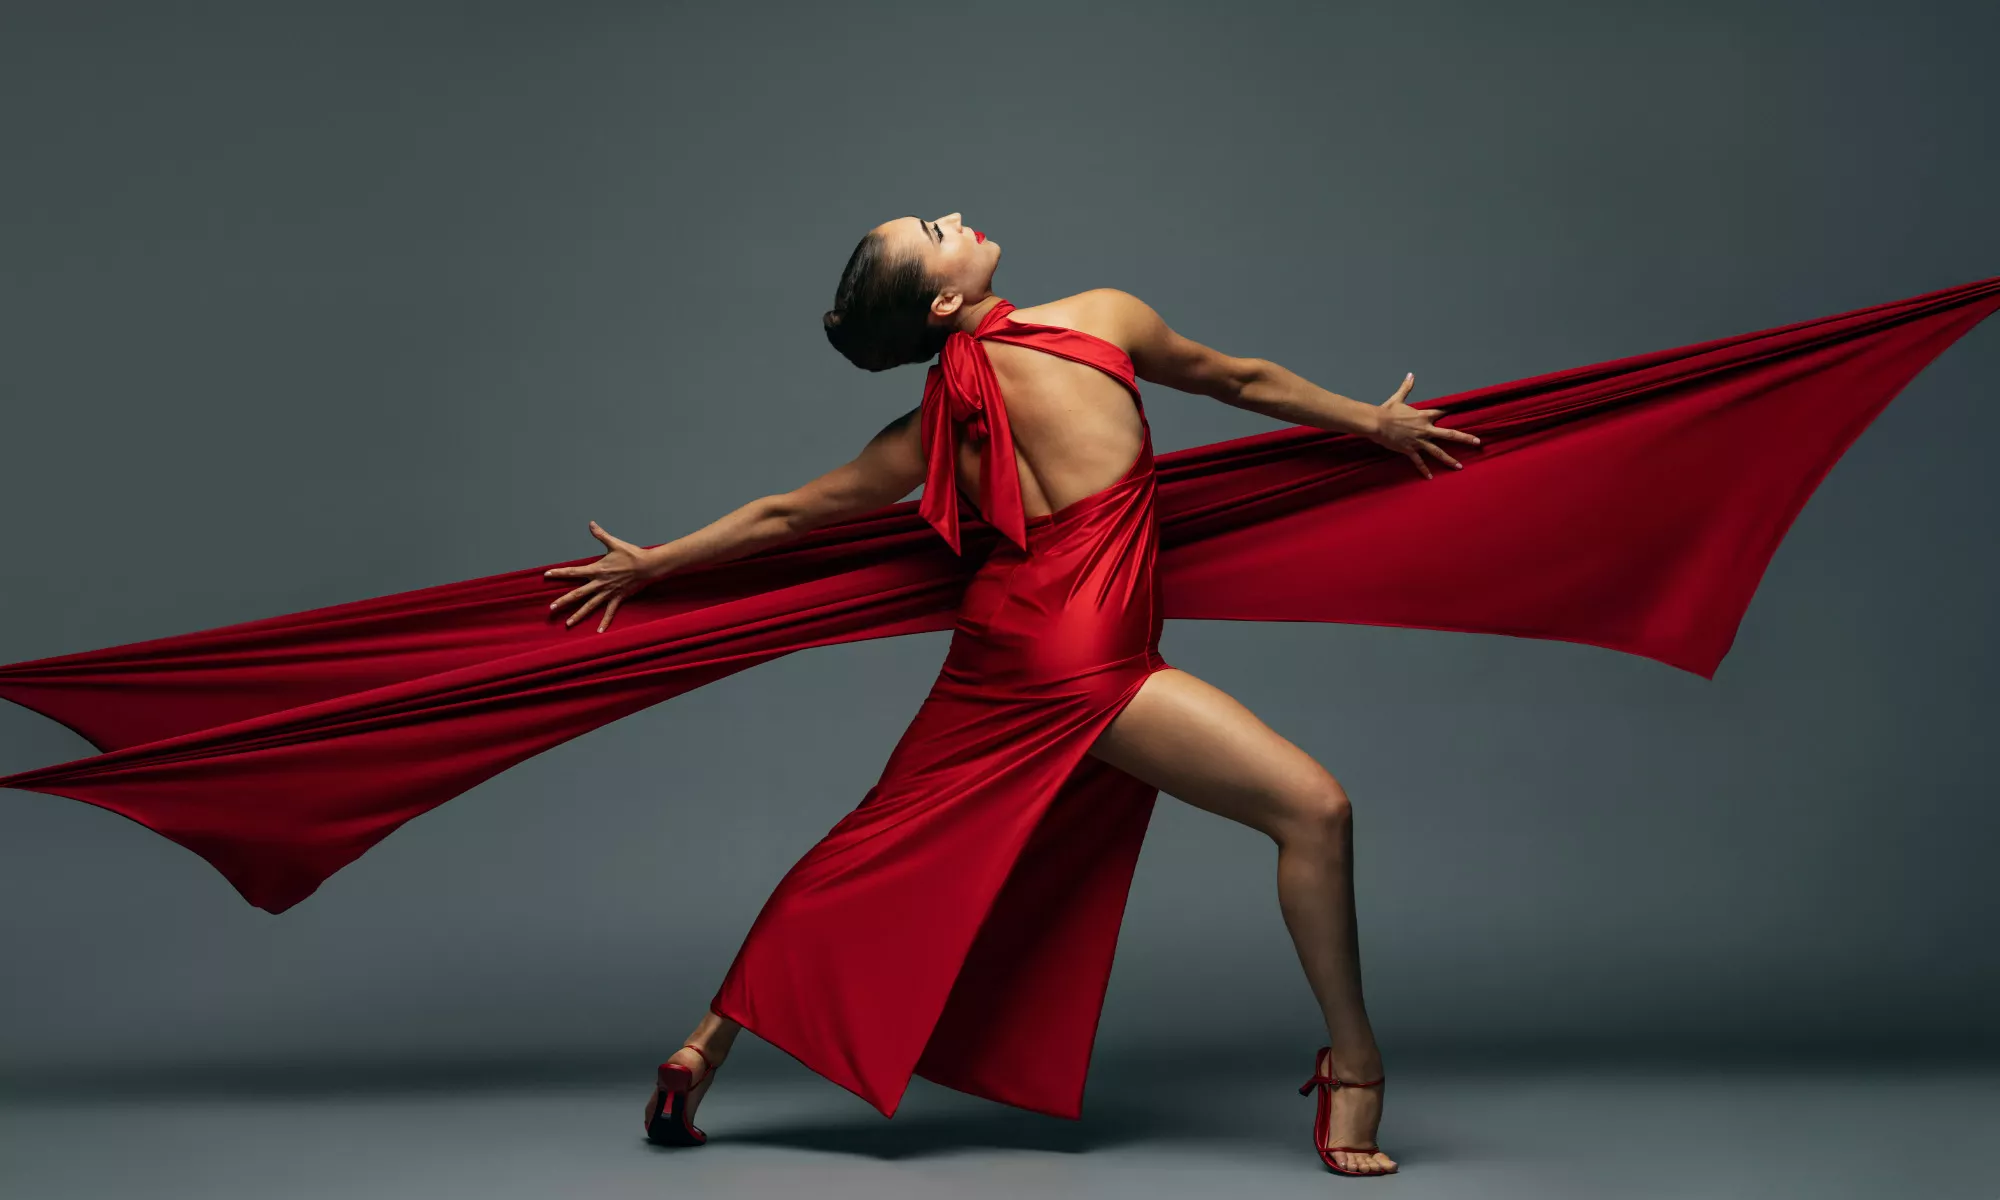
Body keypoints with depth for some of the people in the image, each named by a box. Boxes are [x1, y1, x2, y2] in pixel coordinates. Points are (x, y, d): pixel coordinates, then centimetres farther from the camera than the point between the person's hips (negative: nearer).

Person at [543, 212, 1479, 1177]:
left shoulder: (935, 424, 8)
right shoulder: (1103, 318, -2)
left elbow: (787, 512, 14)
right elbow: (1240, 381, 11)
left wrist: (652, 563, 28)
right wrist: (1374, 422, 26)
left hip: (999, 655, 6)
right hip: (1091, 666, -6)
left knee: (871, 854, 18)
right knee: (1314, 810, -6)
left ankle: (705, 1047, 25)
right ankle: (1353, 1070, -3)